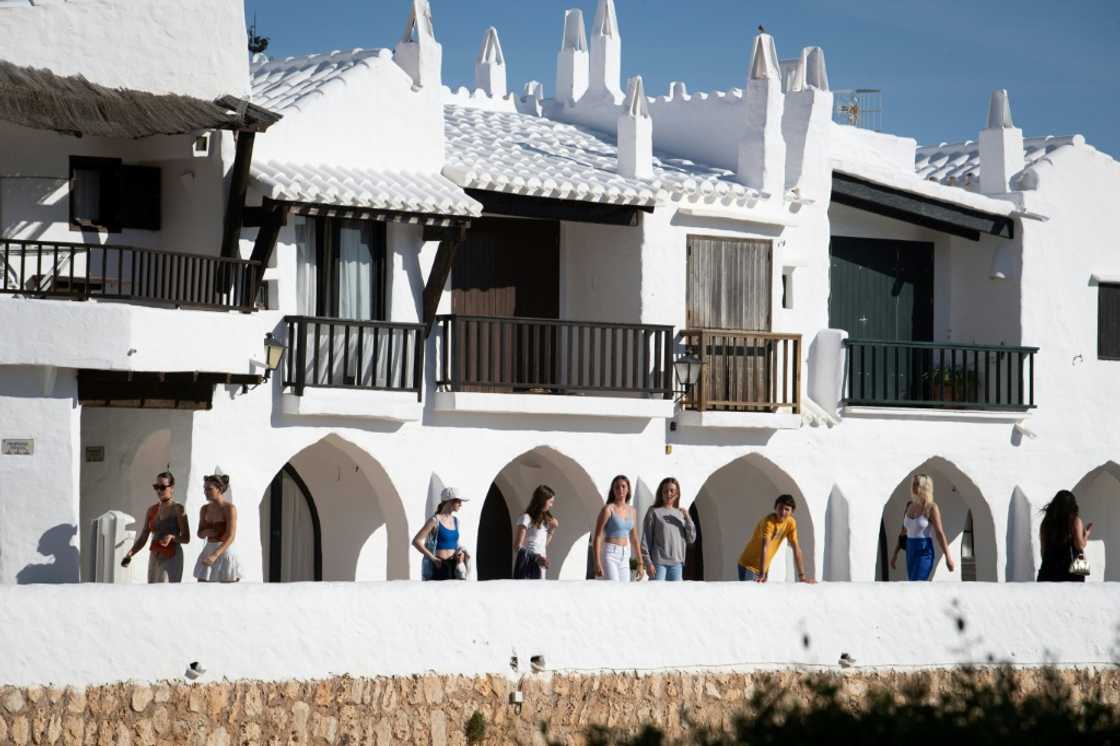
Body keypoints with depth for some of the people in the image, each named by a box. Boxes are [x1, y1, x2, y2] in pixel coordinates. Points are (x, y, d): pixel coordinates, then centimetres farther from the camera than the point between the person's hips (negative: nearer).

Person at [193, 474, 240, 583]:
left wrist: (215, 555, -31)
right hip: (208, 551, 6)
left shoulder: (229, 508, -11)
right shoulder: (205, 509, 9)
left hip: (224, 552, -6)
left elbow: (231, 537, -19)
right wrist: (206, 532, -9)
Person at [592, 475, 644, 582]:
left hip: (625, 557, 6)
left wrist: (640, 563, 16)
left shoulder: (632, 511, 11)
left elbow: (634, 539, 18)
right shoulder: (608, 509, -7)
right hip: (609, 554, -6)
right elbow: (597, 537, -9)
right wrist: (597, 564, -17)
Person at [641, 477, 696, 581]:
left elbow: (691, 539, 11)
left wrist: (688, 519, -2)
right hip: (659, 562, -4)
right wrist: (648, 562, -9)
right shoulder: (654, 512, 1)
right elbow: (645, 540, -2)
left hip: (676, 563, 4)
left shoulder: (680, 514, 14)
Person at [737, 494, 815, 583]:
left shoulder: (790, 522, -5)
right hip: (748, 566, -6)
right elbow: (764, 547, -34)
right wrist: (762, 575, -44)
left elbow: (796, 548, -3)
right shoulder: (768, 522, -24)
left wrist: (802, 576, -7)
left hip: (764, 567, 6)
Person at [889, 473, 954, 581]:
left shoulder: (931, 507, -11)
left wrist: (948, 557, -15)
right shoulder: (909, 505, 9)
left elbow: (940, 533, -14)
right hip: (911, 553, 7)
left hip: (924, 553, -7)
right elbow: (903, 532, 16)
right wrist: (895, 553, 16)